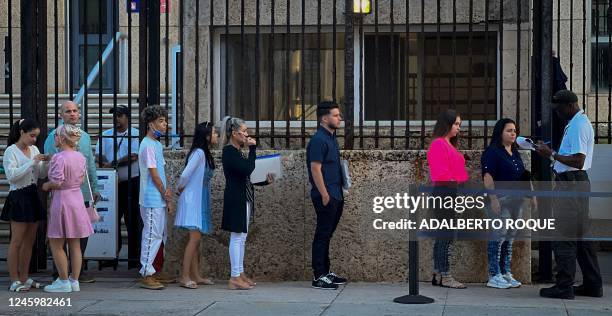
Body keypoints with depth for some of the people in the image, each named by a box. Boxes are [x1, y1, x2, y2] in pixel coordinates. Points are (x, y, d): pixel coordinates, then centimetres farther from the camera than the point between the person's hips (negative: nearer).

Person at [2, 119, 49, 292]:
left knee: (29, 240, 10)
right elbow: (11, 175, -20)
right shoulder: (11, 151, -8)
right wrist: (32, 162, -22)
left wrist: (45, 163, -6)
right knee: (17, 241, -4)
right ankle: (14, 281, 0)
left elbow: (41, 175, 14)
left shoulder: (34, 149, 12)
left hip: (33, 196, 7)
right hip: (18, 197, -7)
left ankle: (24, 278, 17)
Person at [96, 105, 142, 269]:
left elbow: (133, 156, -11)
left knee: (133, 221, -1)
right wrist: (105, 163, -14)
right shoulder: (106, 135, 15)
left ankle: (134, 258, 3)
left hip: (132, 182, -4)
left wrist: (113, 163, -11)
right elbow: (98, 155, 7)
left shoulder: (135, 134, 0)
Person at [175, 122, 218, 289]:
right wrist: (181, 188, -4)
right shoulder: (199, 153, -17)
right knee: (195, 237, -11)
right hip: (193, 200, -9)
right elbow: (185, 175, -21)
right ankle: (185, 277, -9)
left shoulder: (205, 154, 12)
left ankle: (195, 276, 15)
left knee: (196, 238, 10)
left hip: (201, 200, 9)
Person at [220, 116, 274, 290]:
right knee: (237, 237, -8)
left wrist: (265, 181, 7)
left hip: (243, 199, 10)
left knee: (241, 237, 12)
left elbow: (246, 176, 18)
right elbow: (248, 169, -25)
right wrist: (252, 149, -15)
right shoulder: (229, 152, -14)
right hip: (236, 199, -10)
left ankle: (240, 273, 18)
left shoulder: (236, 152, 15)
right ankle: (235, 278, -6)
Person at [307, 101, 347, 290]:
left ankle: (326, 272, 22)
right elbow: (315, 169, -19)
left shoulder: (332, 138, 15)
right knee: (322, 235, -5)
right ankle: (319, 277, -1)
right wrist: (324, 195, -21)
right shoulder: (318, 140, -14)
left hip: (335, 196, 9)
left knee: (327, 234, 15)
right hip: (326, 196, -9)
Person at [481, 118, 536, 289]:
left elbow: (524, 176, 24)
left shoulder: (515, 153, 19)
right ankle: (494, 276, -5)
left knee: (510, 238, 11)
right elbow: (488, 177, -15)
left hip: (516, 200, 8)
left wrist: (531, 195, 16)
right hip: (501, 201, -8)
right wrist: (493, 199, -22)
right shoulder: (492, 152, -7)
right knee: (498, 237, -8)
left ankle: (506, 273, 16)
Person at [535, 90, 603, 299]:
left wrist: (552, 155, -16)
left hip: (571, 183, -11)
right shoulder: (576, 123, 16)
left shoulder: (578, 126, -16)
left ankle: (564, 287, -5)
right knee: (581, 235, 14)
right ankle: (592, 285, 20)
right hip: (574, 182, 11)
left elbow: (577, 161, -22)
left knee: (563, 236, -7)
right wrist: (550, 154, 9)